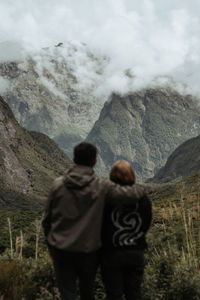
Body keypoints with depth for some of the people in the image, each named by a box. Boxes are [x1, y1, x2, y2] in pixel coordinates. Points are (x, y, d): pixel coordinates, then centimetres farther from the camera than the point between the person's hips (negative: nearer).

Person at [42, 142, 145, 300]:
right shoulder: (101, 186, -12)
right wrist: (140, 188, 10)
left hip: (61, 250, 0)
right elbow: (134, 194, -14)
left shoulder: (58, 184, -7)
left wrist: (50, 244, 15)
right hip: (89, 250, 0)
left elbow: (47, 219, 1)